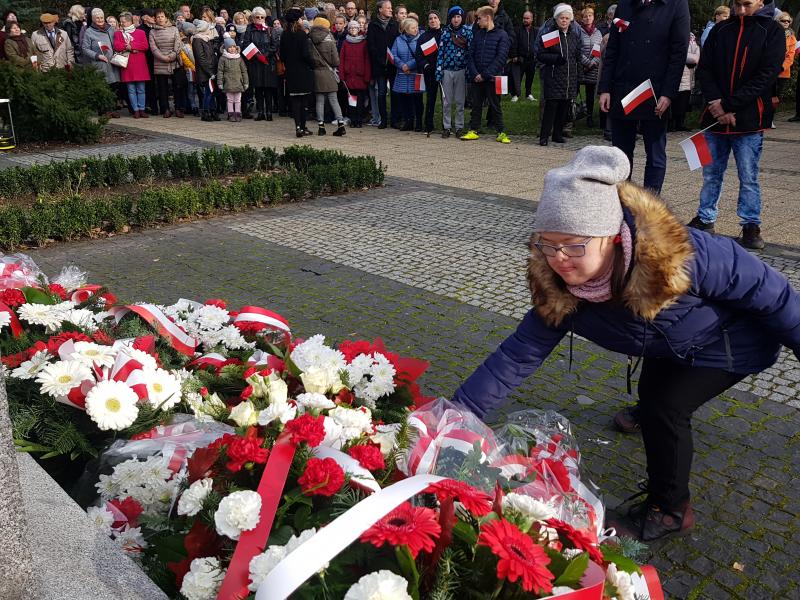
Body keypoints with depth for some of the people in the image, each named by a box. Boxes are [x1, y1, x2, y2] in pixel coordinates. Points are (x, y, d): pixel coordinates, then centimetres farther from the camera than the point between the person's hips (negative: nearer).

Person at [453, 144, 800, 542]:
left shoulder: (676, 254, -44)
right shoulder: (558, 293, -29)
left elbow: (764, 288, -30)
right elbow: (518, 356, -26)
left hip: (732, 341, -5)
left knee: (664, 407, -17)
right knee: (652, 395, 25)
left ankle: (669, 511, 7)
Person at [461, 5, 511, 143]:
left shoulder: (501, 35, -3)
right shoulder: (477, 34, 10)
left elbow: (501, 58, -11)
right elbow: (470, 55, 6)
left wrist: (485, 75, -15)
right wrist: (474, 74, -9)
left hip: (492, 78, -4)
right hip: (477, 78, 4)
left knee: (495, 106, 2)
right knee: (476, 105, 8)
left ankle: (500, 133, 8)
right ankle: (473, 131, 15)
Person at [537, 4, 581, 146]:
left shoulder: (574, 35, 13)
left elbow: (578, 57, 19)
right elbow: (540, 55, -5)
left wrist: (578, 78, 15)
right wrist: (556, 58, -18)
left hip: (570, 79, 5)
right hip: (553, 78, -5)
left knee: (564, 108, 6)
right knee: (551, 107, -9)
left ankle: (558, 134, 17)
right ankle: (544, 136, -3)